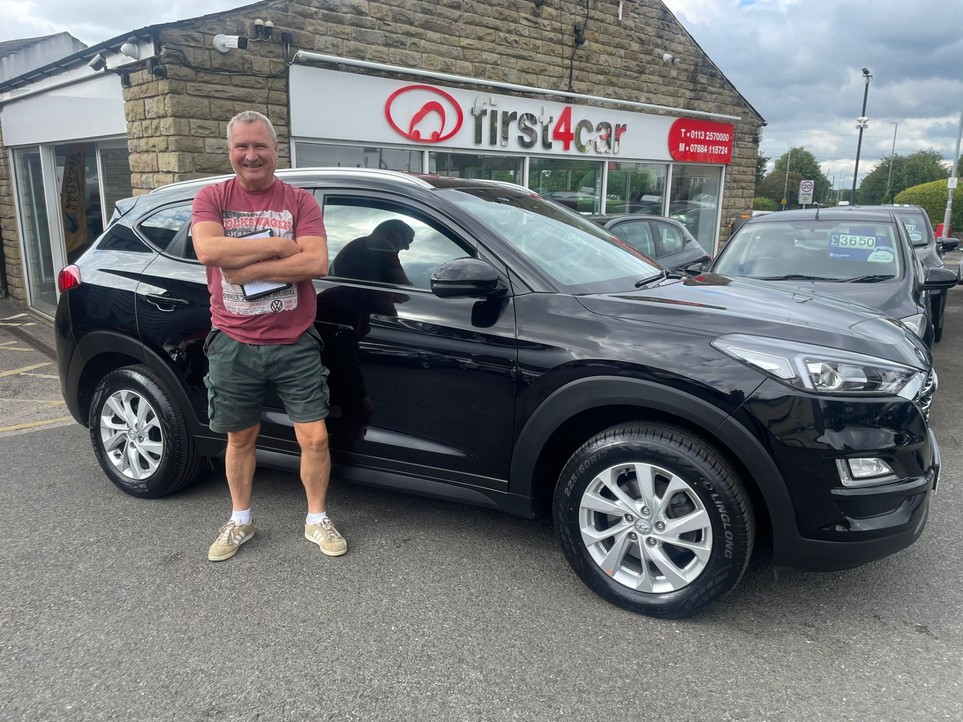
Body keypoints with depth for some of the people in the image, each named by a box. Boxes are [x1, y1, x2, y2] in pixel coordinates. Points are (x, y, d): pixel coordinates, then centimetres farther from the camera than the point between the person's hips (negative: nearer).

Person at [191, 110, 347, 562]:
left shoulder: (300, 202, 0)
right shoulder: (212, 198, 2)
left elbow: (317, 263, -15)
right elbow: (208, 250, -18)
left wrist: (247, 268, -18)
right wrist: (280, 244, -17)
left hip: (294, 344, -1)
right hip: (233, 346, 1)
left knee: (314, 438, 1)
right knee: (240, 438, 15)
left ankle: (317, 520, 23)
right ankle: (240, 521, 36)